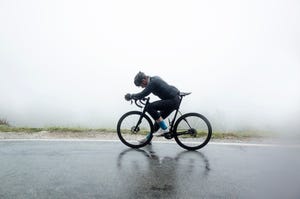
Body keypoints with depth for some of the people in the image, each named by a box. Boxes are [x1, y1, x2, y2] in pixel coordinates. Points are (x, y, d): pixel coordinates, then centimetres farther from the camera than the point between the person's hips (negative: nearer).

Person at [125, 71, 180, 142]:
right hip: (175, 100, 11)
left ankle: (164, 128, -9)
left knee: (150, 107, -16)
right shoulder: (154, 78, 12)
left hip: (173, 100, -11)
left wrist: (131, 96, -7)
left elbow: (141, 95, -22)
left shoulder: (152, 83, -17)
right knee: (159, 118, 15)